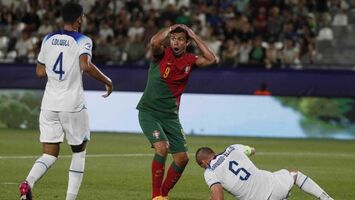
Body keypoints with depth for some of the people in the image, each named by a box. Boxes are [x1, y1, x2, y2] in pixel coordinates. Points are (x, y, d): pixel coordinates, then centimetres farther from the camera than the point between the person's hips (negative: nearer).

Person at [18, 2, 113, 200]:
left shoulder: (48, 39, 9)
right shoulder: (82, 41, -7)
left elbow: (40, 72, 14)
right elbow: (86, 65, -24)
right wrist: (107, 81, -10)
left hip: (49, 104, 4)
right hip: (73, 105, -4)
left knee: (50, 154, 6)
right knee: (79, 151, 15)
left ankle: (29, 182, -23)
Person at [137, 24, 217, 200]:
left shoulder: (189, 60, 4)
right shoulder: (162, 54, -8)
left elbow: (211, 60, -9)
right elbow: (154, 42, -30)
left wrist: (194, 36, -7)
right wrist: (170, 29, -14)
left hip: (171, 116, 5)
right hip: (149, 112, -5)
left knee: (182, 158, 3)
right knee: (162, 148, -25)